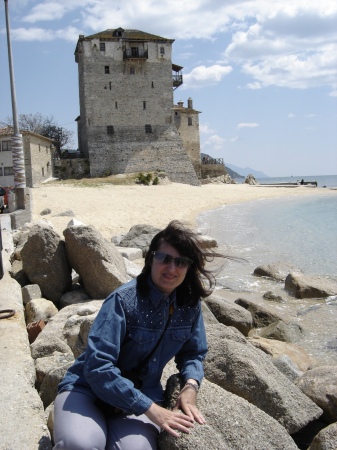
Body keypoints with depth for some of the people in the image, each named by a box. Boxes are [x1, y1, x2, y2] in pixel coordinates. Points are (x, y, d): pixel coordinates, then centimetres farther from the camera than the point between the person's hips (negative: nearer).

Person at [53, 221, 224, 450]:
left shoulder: (190, 304, -4)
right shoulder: (124, 300, -20)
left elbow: (193, 353, 9)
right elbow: (98, 366, -25)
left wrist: (191, 384, -13)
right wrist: (150, 409, -26)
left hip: (142, 394, 3)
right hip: (88, 388, -3)